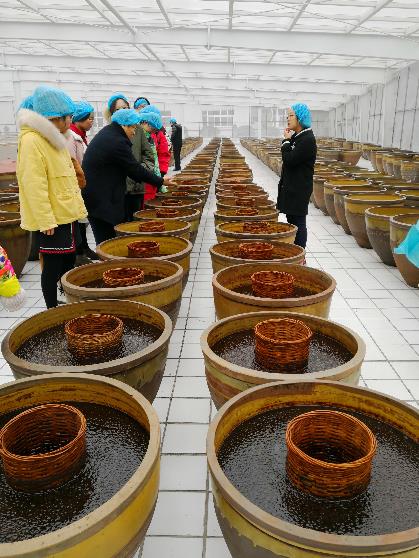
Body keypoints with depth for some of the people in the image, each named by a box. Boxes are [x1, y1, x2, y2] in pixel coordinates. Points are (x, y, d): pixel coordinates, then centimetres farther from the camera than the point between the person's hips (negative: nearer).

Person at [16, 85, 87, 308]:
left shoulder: (54, 137, 14)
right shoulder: (32, 140, -16)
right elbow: (34, 185, -22)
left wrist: (79, 206, 17)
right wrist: (46, 221, -23)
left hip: (68, 214, 9)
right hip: (52, 219, -9)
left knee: (68, 261, 17)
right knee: (53, 265, 0)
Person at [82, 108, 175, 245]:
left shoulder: (106, 133, 15)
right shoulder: (117, 142, -16)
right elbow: (135, 169, -12)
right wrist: (161, 181, -1)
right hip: (101, 201, -10)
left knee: (104, 239, 13)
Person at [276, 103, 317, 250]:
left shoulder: (307, 139, -16)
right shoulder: (297, 136, 13)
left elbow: (289, 160, -21)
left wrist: (287, 140, -11)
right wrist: (288, 140, 7)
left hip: (299, 189, -9)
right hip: (290, 187, 9)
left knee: (298, 222, -3)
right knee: (291, 221, 14)